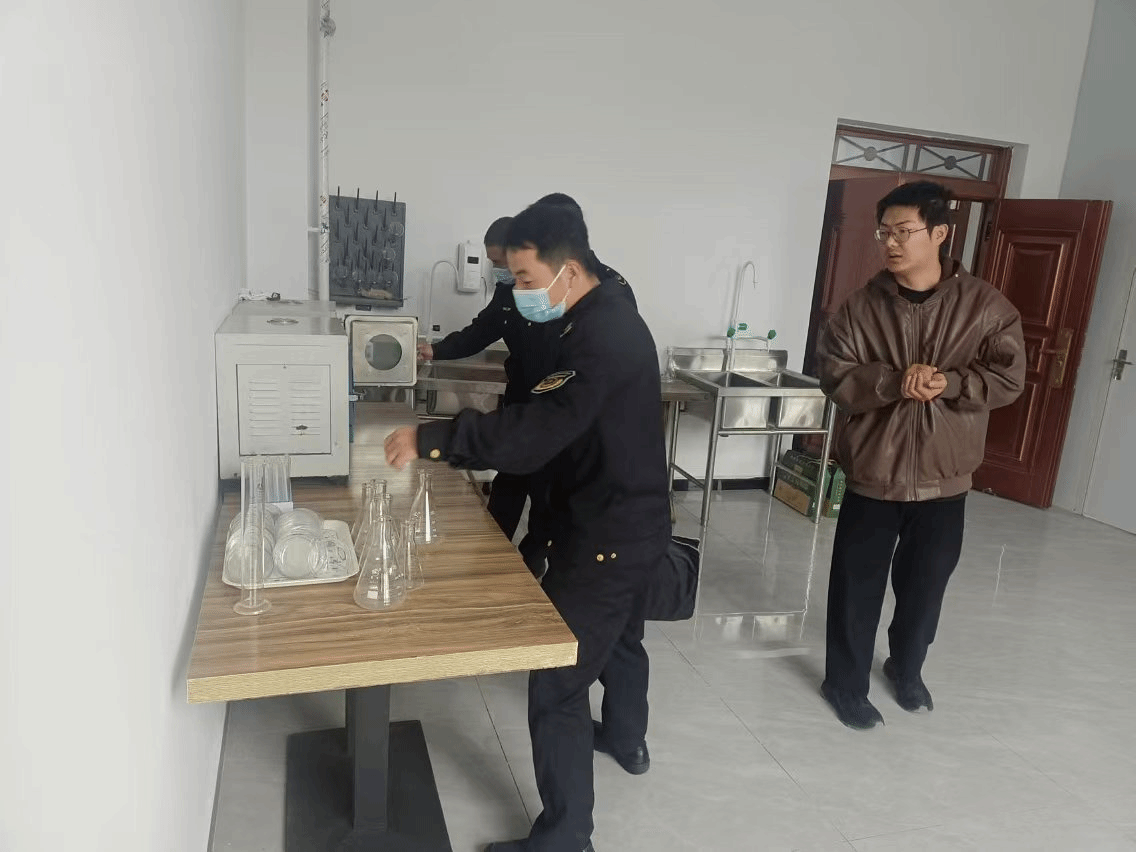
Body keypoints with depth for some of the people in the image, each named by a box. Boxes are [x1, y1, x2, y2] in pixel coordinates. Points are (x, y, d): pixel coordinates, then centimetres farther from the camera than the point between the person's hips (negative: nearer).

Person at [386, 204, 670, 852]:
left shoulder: (603, 335, -26)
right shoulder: (602, 317, 7)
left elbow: (535, 434, -35)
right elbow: (554, 425, 11)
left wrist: (431, 439, -30)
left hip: (607, 534, -11)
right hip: (633, 520, 11)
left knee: (556, 685, -3)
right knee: (620, 636, 30)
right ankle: (626, 739, 55)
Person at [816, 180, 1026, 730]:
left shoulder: (986, 306, -5)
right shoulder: (862, 306, -5)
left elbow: (1008, 378, -6)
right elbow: (834, 376, -11)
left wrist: (948, 383, -23)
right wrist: (895, 381, -26)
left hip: (943, 479, 1)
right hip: (872, 473, -1)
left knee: (925, 585, 17)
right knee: (857, 586, 8)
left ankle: (907, 669, 44)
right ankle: (845, 684, 28)